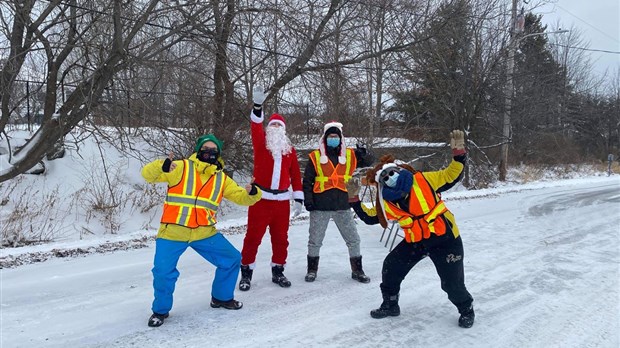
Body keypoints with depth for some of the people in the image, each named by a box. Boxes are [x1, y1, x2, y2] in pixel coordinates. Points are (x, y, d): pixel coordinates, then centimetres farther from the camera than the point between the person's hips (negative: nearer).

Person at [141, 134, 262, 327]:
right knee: (163, 272, -15)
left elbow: (241, 197, 10)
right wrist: (162, 167, -30)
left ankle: (222, 298, 31)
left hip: (204, 233, 4)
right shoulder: (181, 168, -3)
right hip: (173, 232, -4)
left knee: (232, 259, 7)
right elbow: (148, 175, -8)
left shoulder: (221, 178, 10)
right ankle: (160, 310, 16)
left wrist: (253, 193, -14)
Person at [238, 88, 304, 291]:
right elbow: (255, 127, -17)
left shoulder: (289, 149, 11)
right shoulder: (261, 143, 3)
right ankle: (246, 272, 11)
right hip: (261, 198, -3)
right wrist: (257, 106, -33)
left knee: (281, 238, 10)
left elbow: (295, 174, 11)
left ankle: (278, 271, 24)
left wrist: (298, 198, 6)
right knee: (253, 236, -1)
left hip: (282, 200, 3)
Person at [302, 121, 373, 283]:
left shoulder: (350, 155, 4)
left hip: (342, 205, 2)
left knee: (353, 239, 8)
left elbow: (367, 162, 6)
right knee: (315, 241, 9)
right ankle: (312, 269, 27)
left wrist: (364, 155, -16)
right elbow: (307, 180, 2)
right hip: (320, 206, -1)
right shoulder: (315, 157, -1)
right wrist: (308, 199, -7)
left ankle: (357, 270, 24)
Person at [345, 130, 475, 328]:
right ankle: (390, 305, 28)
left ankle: (466, 310, 30)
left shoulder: (424, 180, -13)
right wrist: (354, 198, -1)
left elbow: (451, 176, -9)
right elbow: (369, 217, 8)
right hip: (415, 242, 5)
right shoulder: (386, 202, -1)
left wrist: (458, 153, -24)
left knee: (452, 283, -2)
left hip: (445, 238, -4)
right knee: (391, 267, 5)